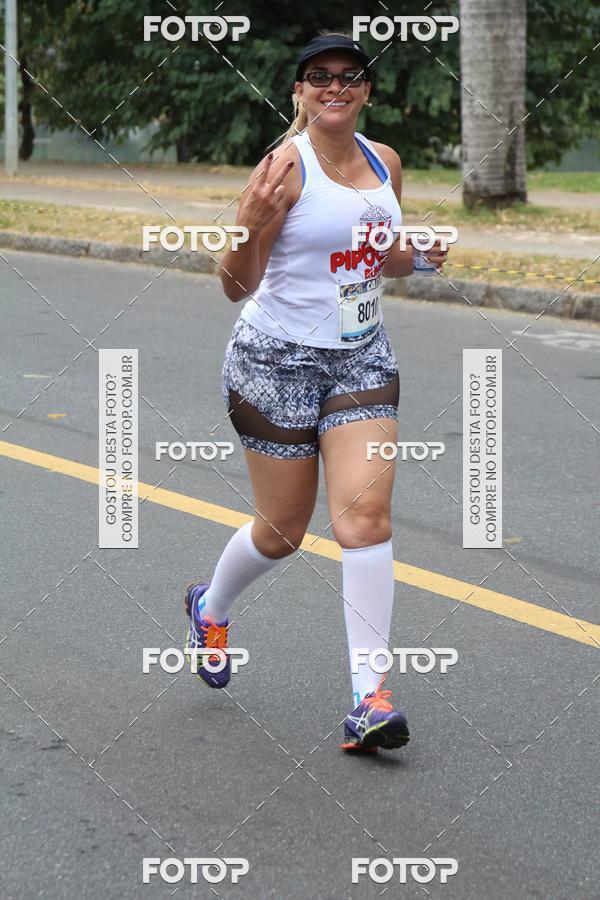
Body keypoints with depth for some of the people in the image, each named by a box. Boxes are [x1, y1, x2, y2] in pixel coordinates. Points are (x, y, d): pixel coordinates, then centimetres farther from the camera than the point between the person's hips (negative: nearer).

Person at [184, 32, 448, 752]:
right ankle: (210, 608, 42)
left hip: (362, 360, 4)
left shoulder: (384, 162, 6)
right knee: (282, 529, 7)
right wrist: (250, 225, -33)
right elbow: (238, 287, -14)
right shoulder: (286, 166, -13)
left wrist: (418, 254, 0)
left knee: (365, 512, -11)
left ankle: (368, 699, -12)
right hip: (277, 361, -4)